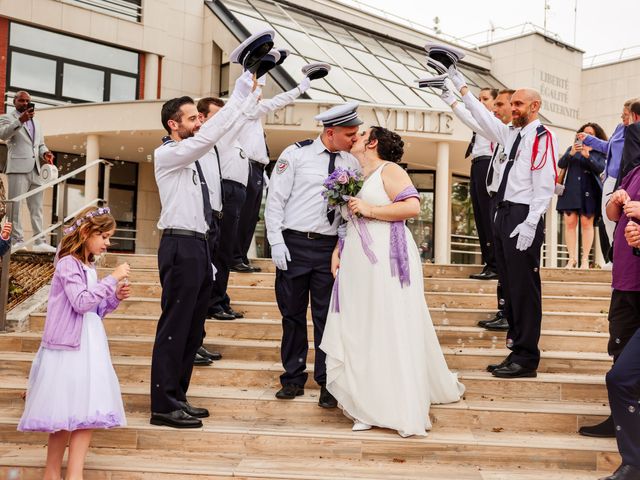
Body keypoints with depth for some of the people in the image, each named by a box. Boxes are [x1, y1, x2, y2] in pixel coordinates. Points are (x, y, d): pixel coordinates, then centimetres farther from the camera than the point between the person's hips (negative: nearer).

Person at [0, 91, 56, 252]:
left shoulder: (36, 122, 24)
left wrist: (45, 153, 3)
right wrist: (20, 120, -27)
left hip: (35, 170, 6)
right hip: (18, 168, -6)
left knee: (37, 208, 4)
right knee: (15, 206, -5)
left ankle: (39, 242, 4)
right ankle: (17, 240, -4)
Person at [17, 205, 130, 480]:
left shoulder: (89, 266, 14)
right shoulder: (68, 264, -11)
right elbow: (82, 303, -22)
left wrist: (115, 298, 3)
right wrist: (113, 279, -18)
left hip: (88, 347, 8)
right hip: (69, 347, -8)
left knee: (87, 412, 3)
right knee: (66, 415, -1)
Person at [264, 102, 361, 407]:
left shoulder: (351, 164, 6)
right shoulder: (296, 154, -3)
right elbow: (275, 200, -3)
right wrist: (276, 242, -9)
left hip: (329, 246, 2)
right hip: (294, 244, -2)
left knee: (327, 316, 4)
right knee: (292, 313, 8)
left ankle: (327, 382, 16)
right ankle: (293, 378, 22)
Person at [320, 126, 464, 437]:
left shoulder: (388, 170, -2)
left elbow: (412, 206, -15)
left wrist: (370, 210, -14)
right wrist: (337, 251, 10)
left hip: (387, 260, -7)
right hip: (357, 263, 8)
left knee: (392, 331, -6)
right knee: (359, 332, 4)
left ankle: (404, 409, 0)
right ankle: (370, 405, 10)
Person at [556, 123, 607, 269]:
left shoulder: (598, 152, 10)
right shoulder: (572, 148, 16)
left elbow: (600, 168, -7)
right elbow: (561, 164, 2)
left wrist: (587, 155, -20)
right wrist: (571, 153, -15)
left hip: (589, 191, -1)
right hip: (571, 190, 2)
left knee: (586, 223, -4)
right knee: (570, 223, -6)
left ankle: (585, 259, -2)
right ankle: (572, 258, -4)